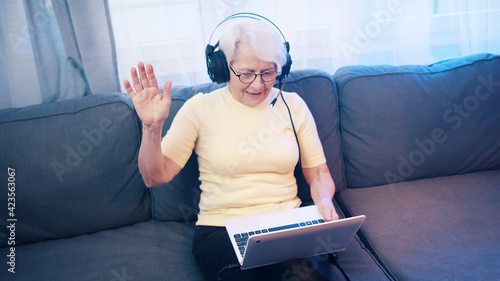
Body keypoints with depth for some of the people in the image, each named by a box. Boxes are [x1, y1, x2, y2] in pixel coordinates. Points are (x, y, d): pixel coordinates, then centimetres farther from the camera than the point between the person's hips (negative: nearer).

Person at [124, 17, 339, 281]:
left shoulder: (292, 105, 9)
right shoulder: (201, 108, 1)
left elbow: (317, 171, 13)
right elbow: (155, 177, -1)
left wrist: (324, 200, -9)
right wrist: (151, 127, -18)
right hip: (221, 230, -1)